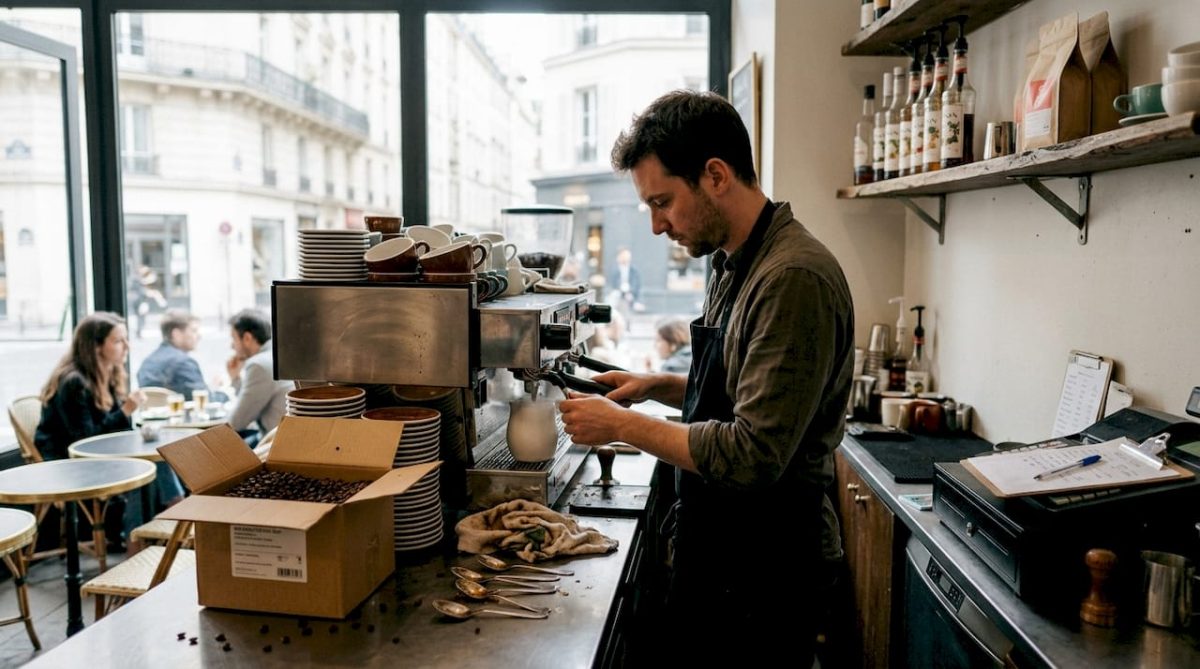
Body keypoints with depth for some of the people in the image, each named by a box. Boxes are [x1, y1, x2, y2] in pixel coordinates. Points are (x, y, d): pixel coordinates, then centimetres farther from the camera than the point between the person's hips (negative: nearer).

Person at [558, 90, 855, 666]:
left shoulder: (794, 278, -25)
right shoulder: (734, 264, 6)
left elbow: (753, 457, -28)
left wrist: (624, 426, -19)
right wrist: (658, 385, 2)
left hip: (762, 573, -8)